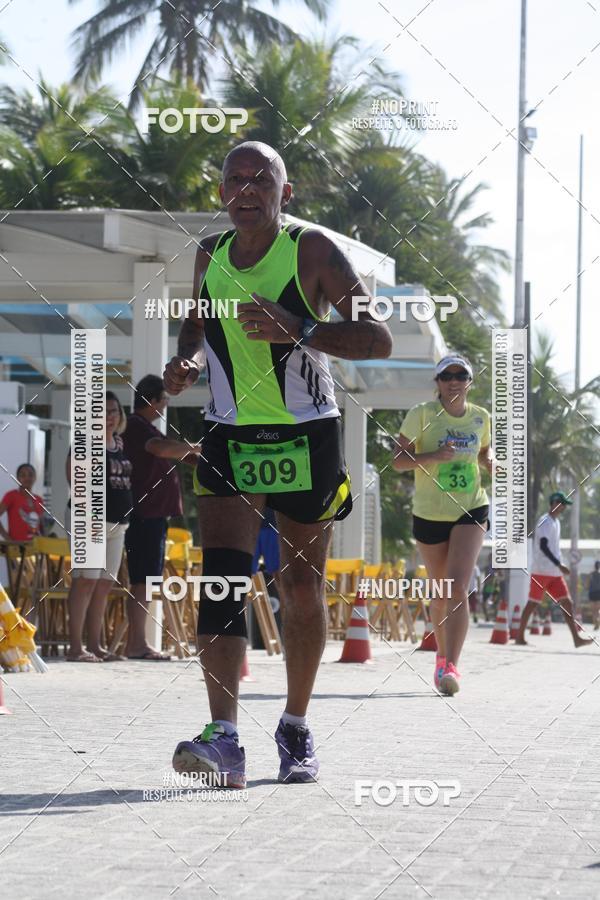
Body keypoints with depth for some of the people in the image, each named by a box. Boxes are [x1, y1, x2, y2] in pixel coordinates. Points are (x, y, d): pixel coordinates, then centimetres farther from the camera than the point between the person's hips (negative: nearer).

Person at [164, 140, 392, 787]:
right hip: (229, 436, 2)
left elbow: (377, 339, -13)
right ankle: (224, 738, -26)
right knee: (221, 576, -17)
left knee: (303, 589, 7)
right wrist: (187, 359, 2)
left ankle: (296, 727, 26)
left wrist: (298, 330, -28)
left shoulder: (312, 249, -7)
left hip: (306, 436, -2)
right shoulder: (209, 255, 6)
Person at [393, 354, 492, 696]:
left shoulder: (481, 418, 3)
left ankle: (451, 667, -22)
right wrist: (433, 456, -26)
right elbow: (398, 460, -9)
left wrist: (495, 466, -2)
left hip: (471, 510, 0)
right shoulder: (422, 414, -7)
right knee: (440, 594, 11)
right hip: (429, 513, 0)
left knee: (458, 587, -18)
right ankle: (442, 656, 34)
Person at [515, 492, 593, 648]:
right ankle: (520, 636, 7)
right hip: (542, 570, -9)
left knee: (567, 603, -1)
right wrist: (559, 565, -25)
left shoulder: (556, 521, 16)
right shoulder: (545, 521, -12)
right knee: (532, 603, -2)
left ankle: (577, 638, -6)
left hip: (555, 572, 9)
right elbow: (543, 546, -21)